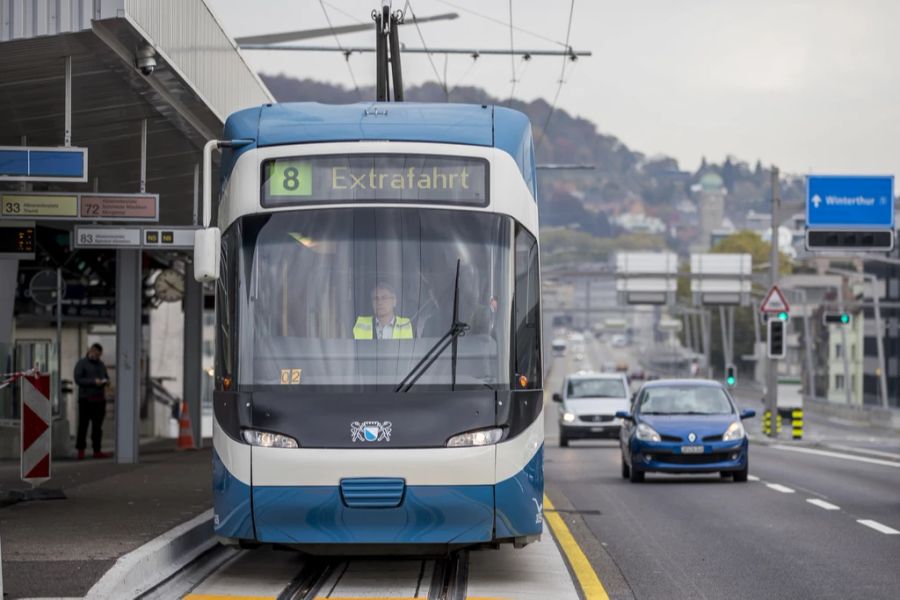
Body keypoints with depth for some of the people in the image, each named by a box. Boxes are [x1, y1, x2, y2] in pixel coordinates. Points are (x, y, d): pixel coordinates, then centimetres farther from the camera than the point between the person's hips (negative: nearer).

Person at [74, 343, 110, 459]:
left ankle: (97, 450, 10)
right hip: (86, 398, -6)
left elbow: (106, 377, 24)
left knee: (97, 425, 7)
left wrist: (105, 381, 0)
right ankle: (80, 450, -2)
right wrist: (93, 381, -21)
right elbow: (78, 379, -12)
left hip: (99, 398, 6)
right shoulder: (82, 364, -2)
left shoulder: (101, 364, 18)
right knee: (83, 424, -5)